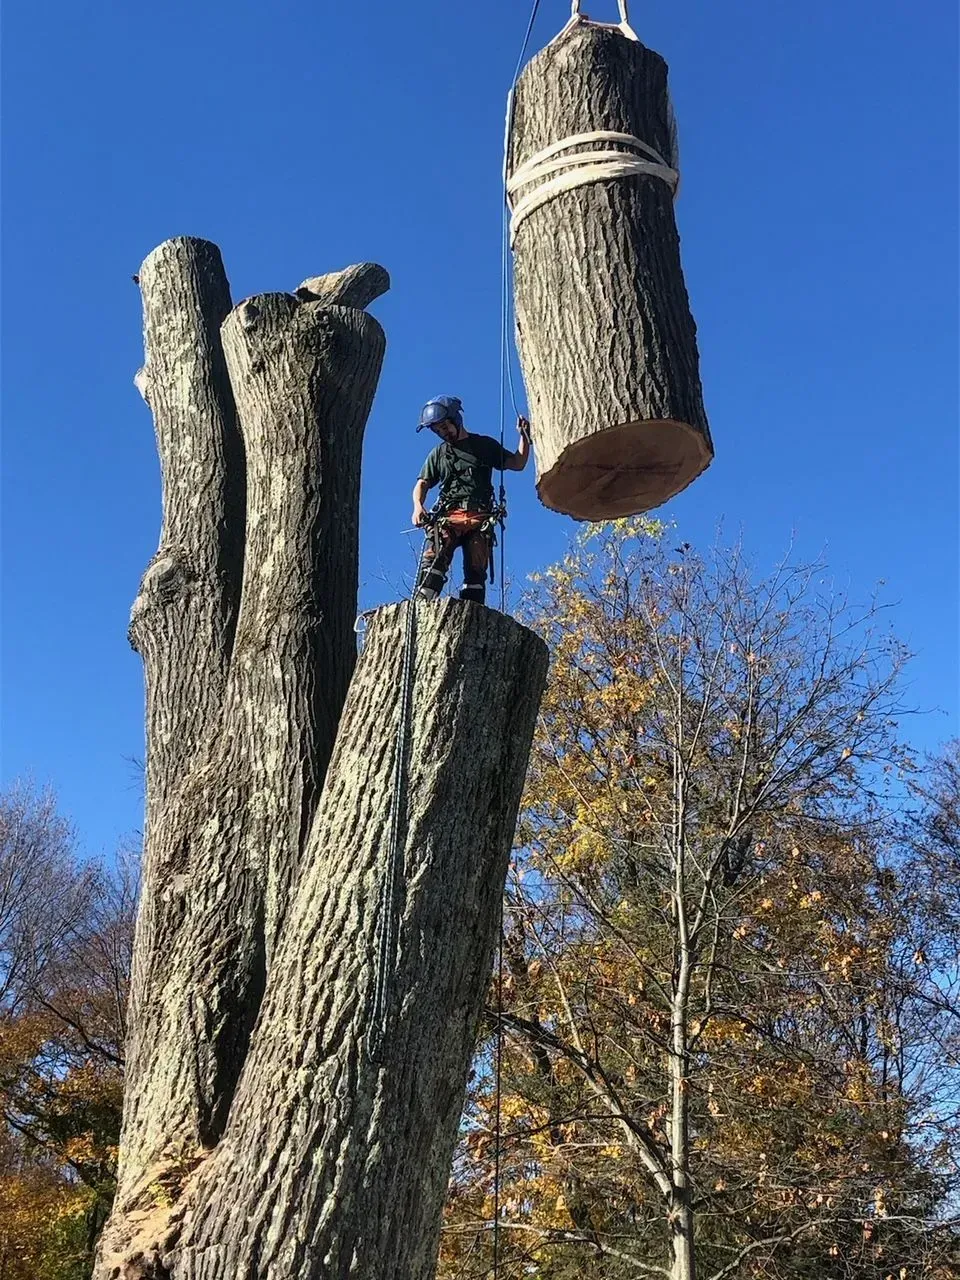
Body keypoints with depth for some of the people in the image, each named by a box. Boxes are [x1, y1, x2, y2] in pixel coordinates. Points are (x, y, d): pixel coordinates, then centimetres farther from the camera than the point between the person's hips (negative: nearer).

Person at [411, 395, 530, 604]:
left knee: (476, 571, -11)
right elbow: (422, 483, 17)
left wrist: (524, 436, 1)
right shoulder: (438, 454, 23)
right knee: (434, 560, -23)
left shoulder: (485, 445, 19)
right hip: (448, 516, 0)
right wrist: (418, 506, -3)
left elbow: (517, 464, 15)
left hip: (479, 518, 0)